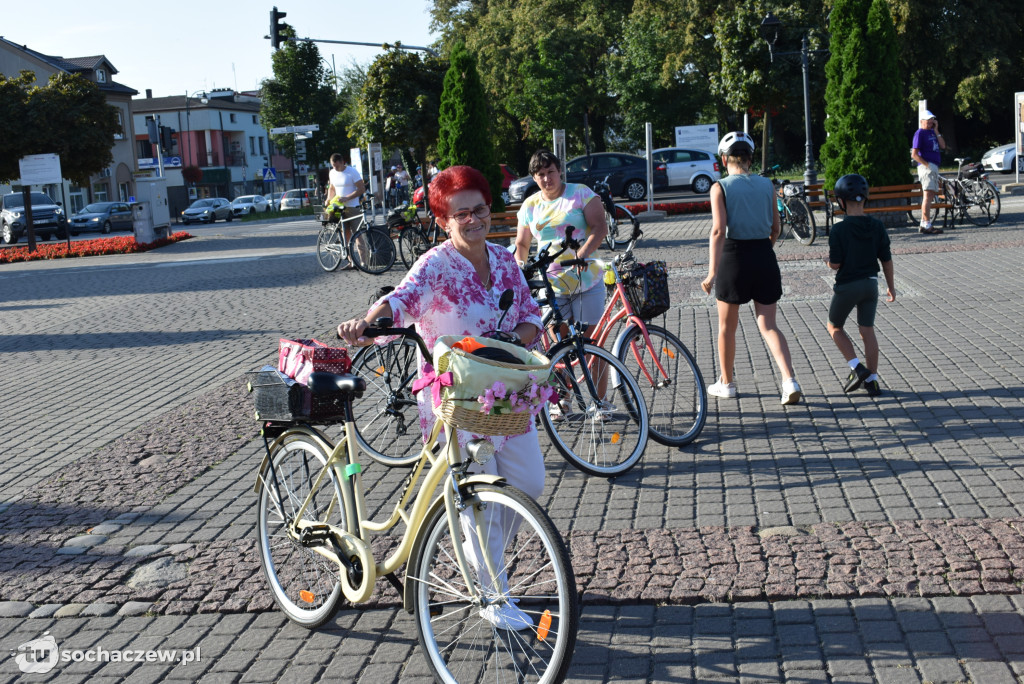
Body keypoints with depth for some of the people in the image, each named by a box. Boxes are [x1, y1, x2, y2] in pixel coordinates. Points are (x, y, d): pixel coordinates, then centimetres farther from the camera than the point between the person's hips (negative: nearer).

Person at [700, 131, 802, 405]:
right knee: (768, 325, 7)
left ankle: (726, 383, 26)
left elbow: (718, 230, -15)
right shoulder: (767, 185, 5)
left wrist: (712, 272, -17)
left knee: (727, 326, 14)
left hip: (734, 256, -3)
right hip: (764, 256, 3)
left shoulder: (720, 187, -6)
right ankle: (789, 380, -10)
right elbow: (775, 229, 10)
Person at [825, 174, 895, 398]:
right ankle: (872, 380, 12)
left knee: (834, 327, 15)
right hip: (871, 284, 4)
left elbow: (835, 264, -16)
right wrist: (890, 285, 15)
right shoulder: (877, 226, -3)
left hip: (847, 286, -4)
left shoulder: (839, 230, -17)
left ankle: (857, 368, 2)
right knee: (868, 331, 11)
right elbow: (886, 260, 3)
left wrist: (828, 262, 7)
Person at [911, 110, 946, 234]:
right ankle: (927, 225, -18)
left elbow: (943, 146, 8)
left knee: (930, 195, 10)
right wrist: (927, 164, -17)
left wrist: (936, 130, 4)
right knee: (928, 194, -15)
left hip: (934, 167, 9)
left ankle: (923, 224, 14)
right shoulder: (920, 133, -6)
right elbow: (914, 154, -12)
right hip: (926, 167, -9)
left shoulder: (933, 132, 19)